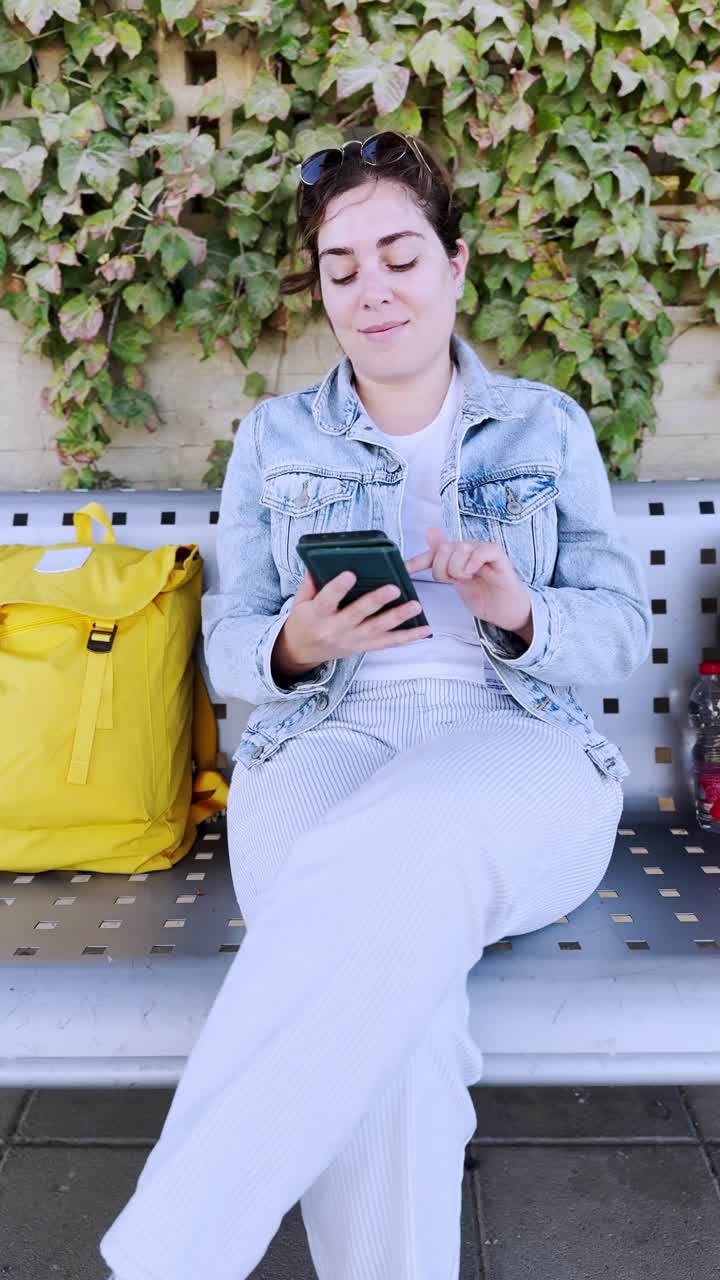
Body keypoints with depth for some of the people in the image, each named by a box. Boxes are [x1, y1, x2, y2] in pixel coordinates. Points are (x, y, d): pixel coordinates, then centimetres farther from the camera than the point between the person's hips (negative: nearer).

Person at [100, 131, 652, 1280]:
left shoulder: (547, 426, 15)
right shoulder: (274, 438, 16)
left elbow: (621, 631, 11)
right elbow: (229, 648, 13)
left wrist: (520, 612, -11)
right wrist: (298, 645, -11)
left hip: (512, 748, 0)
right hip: (320, 747, 1)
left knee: (399, 850, -38)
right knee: (384, 997, -35)